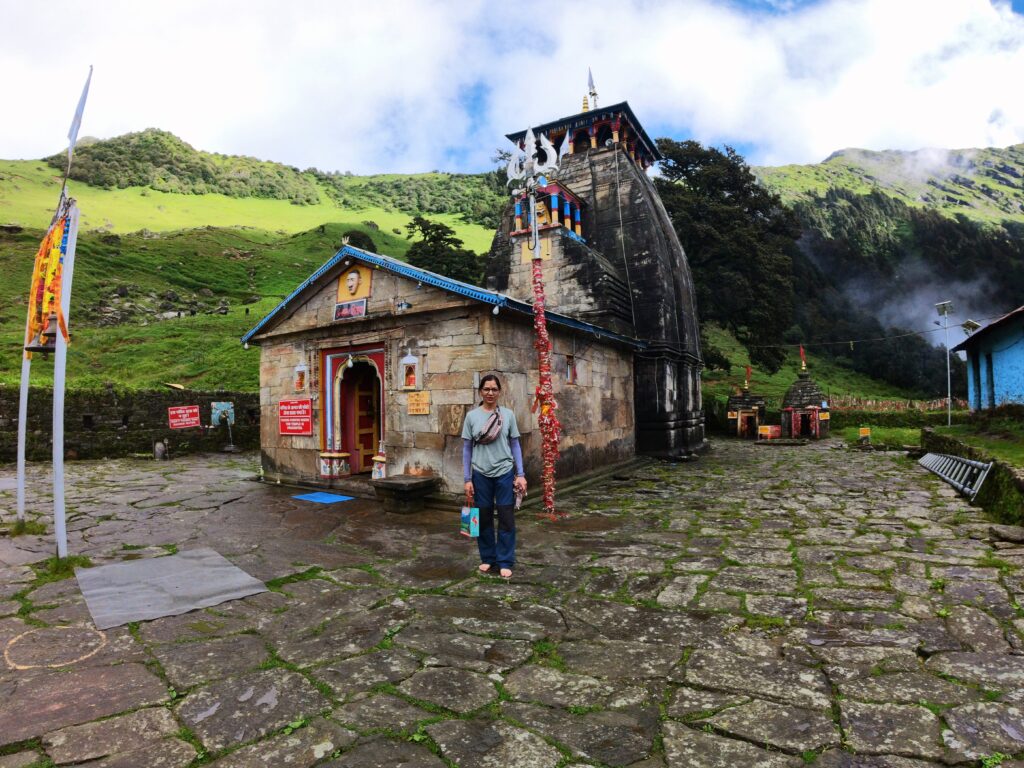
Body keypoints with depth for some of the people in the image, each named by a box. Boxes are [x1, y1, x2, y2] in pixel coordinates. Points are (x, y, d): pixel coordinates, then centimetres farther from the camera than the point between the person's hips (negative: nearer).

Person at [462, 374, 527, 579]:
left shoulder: (508, 414, 0)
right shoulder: (472, 416, 0)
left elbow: (515, 445, 3)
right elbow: (467, 449, 3)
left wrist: (520, 474, -2)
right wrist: (467, 479, -1)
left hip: (505, 473, 0)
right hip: (481, 474, 1)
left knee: (506, 519, 3)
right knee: (484, 518, 10)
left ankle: (505, 562, 16)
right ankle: (487, 558, 26)